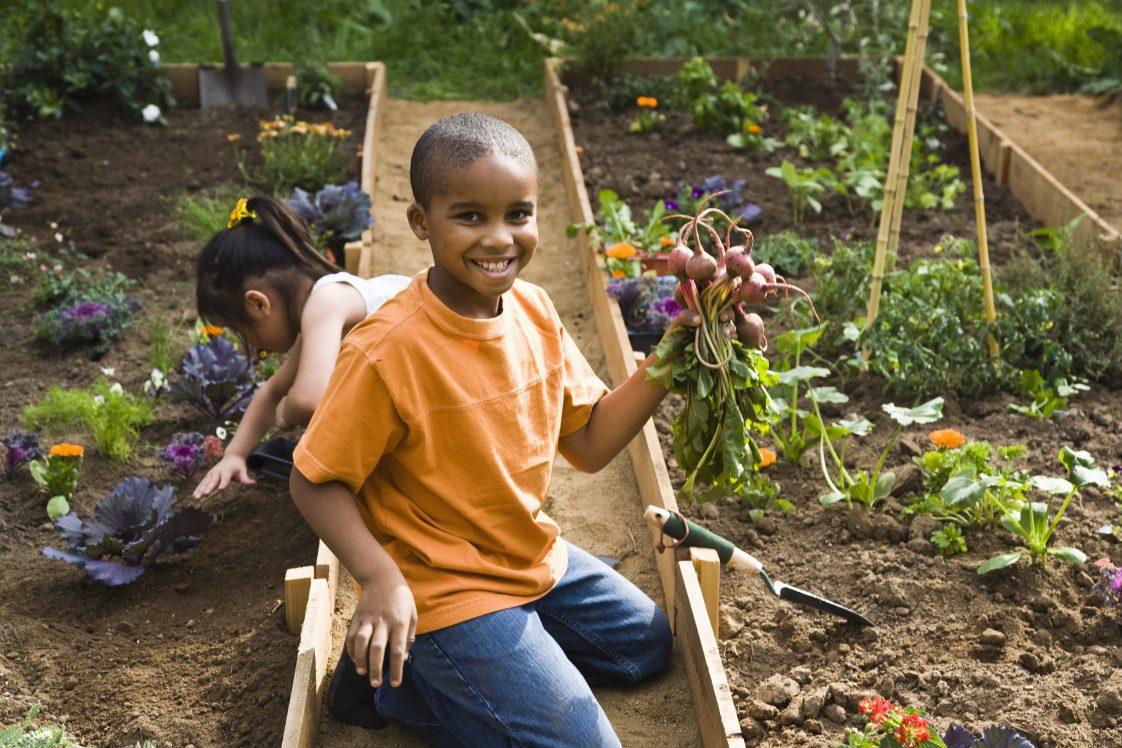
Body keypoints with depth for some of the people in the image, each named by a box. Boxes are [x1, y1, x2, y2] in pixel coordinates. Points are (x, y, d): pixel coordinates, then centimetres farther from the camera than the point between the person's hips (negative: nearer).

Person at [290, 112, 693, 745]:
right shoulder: (387, 352, -28)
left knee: (648, 643, 26)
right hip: (443, 591, -8)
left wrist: (664, 366, -12)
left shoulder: (535, 311, -6)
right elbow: (315, 482, -18)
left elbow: (589, 443, 1)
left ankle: (448, 669, 19)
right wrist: (381, 580, -32)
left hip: (536, 556, 8)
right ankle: (396, 673, 3)